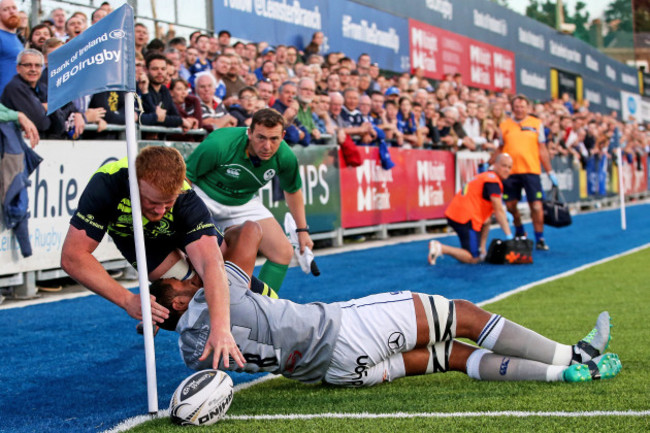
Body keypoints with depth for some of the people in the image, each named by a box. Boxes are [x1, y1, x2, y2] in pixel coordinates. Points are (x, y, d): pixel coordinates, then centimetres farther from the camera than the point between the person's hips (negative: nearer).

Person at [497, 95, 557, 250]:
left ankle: (539, 239, 2)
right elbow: (500, 149, 15)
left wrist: (550, 172, 6)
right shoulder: (504, 125, 9)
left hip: (531, 170, -1)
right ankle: (519, 231, 29)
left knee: (536, 205, -7)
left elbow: (542, 150, 9)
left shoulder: (536, 124, 7)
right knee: (510, 205, 5)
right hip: (510, 171, 1)